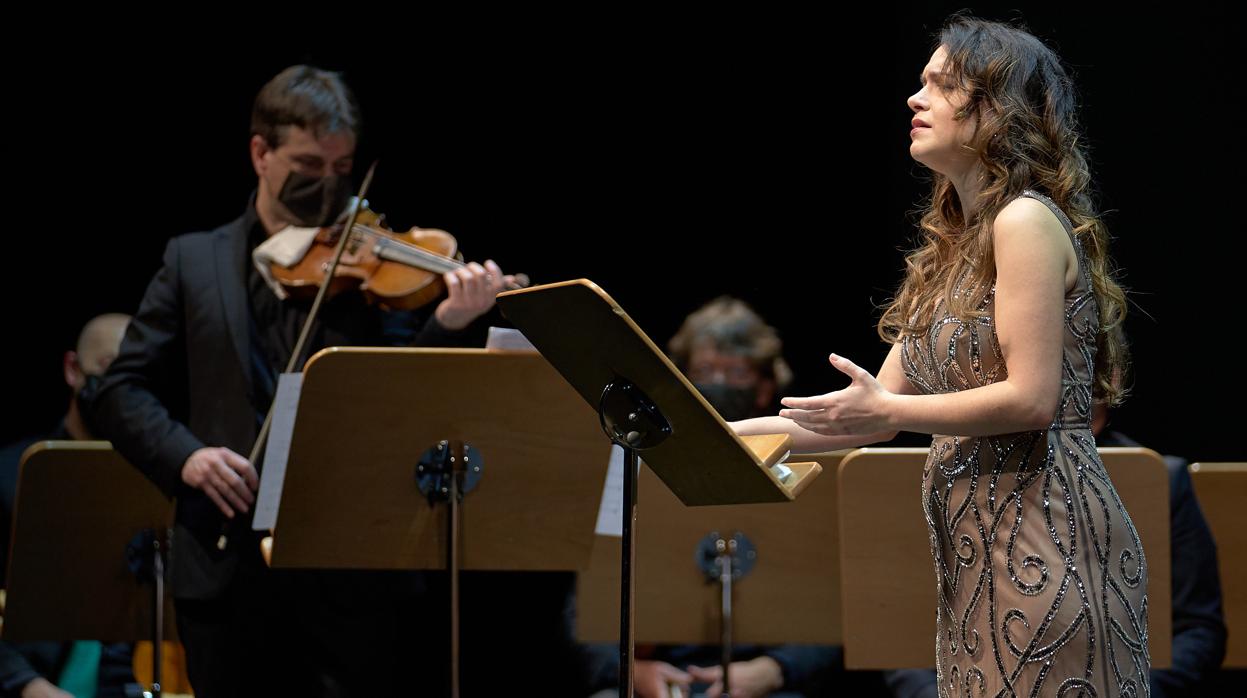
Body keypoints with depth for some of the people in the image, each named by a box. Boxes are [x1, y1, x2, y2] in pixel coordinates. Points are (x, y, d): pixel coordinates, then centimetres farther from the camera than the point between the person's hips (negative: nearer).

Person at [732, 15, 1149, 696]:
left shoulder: (1027, 220, -9)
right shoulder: (957, 241, 18)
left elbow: (1031, 398, -16)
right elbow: (879, 409, 17)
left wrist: (886, 411, -11)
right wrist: (737, 433, 12)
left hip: (1041, 542, -9)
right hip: (982, 546, 9)